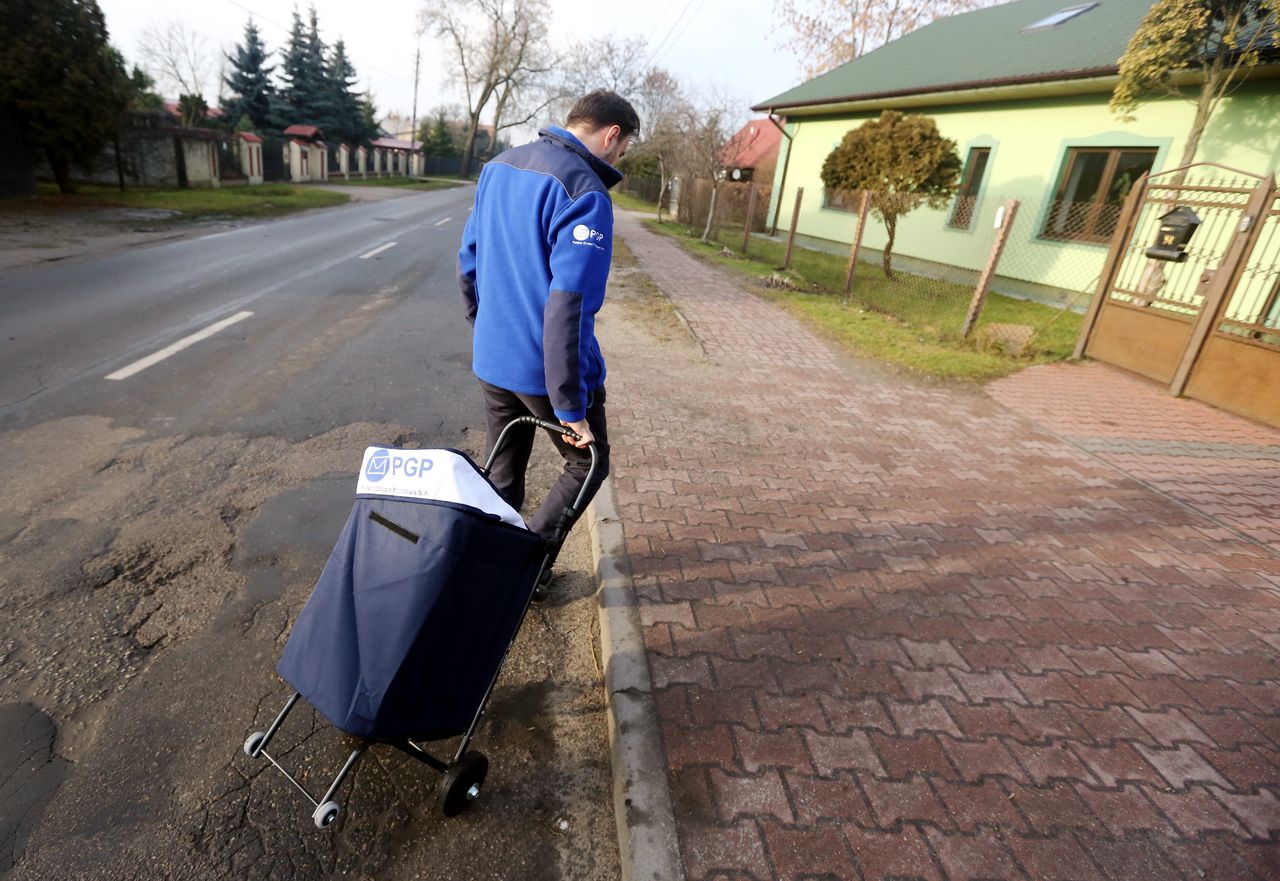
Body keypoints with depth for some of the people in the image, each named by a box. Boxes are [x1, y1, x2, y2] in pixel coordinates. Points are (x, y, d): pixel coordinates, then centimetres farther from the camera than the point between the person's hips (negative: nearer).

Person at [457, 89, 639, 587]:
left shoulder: (497, 168, 8)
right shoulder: (584, 193, -18)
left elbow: (467, 263, 15)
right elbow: (568, 306, -25)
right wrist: (570, 405, -21)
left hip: (491, 361, 8)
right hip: (548, 369, -7)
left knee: (502, 477, 21)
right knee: (587, 465, 15)